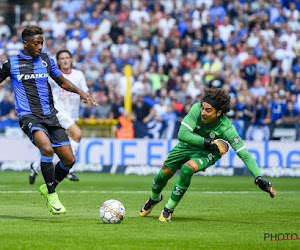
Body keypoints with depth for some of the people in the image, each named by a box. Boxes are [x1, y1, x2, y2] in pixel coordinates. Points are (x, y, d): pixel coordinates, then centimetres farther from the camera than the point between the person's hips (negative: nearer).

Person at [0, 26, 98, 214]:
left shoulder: (46, 60, 11)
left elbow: (62, 82, 22)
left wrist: (80, 92, 6)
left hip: (50, 116, 5)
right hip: (28, 116, -5)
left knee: (69, 159, -3)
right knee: (47, 148, -31)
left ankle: (48, 187, 24)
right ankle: (52, 195, -17)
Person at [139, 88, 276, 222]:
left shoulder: (226, 128, -36)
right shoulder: (197, 109, -32)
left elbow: (244, 154, -36)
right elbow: (182, 134, -35)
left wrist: (259, 178, -45)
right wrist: (208, 142, -43)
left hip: (208, 153, -3)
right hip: (188, 145, 3)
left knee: (187, 168, -31)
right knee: (165, 173, 9)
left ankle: (169, 209, -12)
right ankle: (154, 198, 46)